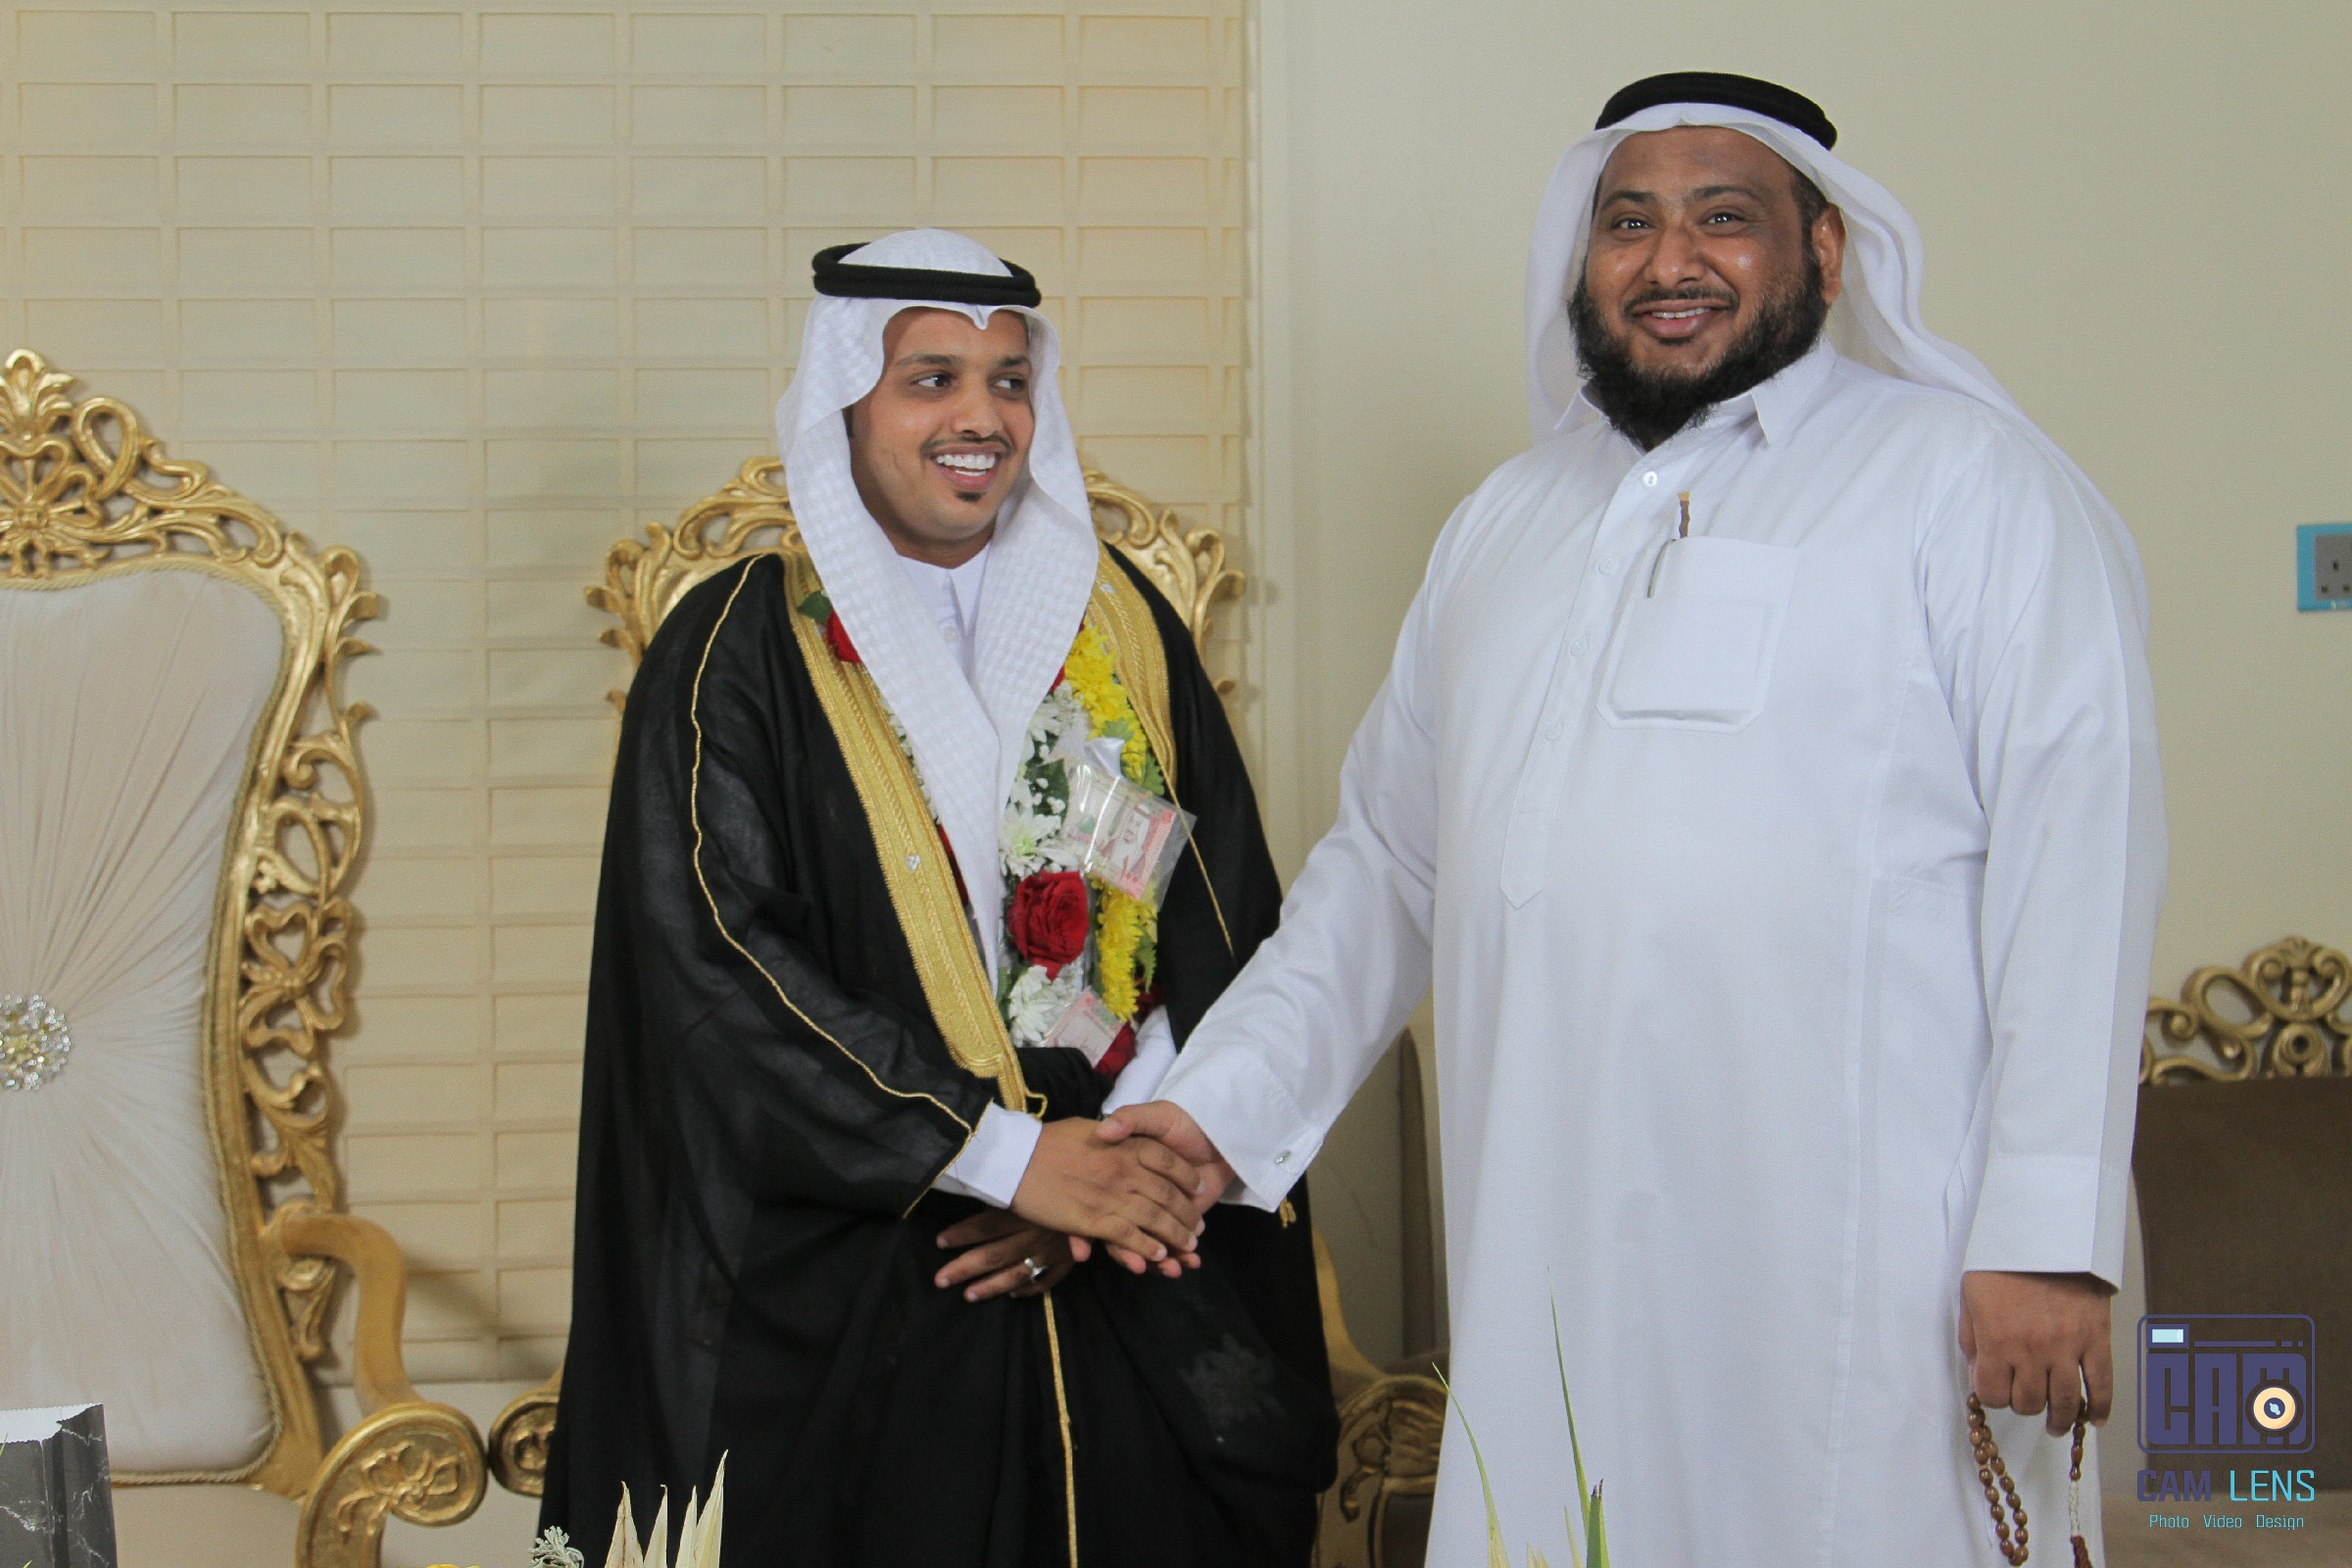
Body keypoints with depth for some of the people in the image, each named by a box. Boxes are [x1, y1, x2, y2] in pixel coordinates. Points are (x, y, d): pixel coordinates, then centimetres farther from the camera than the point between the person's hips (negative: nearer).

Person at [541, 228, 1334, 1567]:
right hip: (843, 1302, -3)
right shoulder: (738, 652, -3)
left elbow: (1228, 926, 5)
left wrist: (1114, 1160, -11)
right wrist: (1009, 1156, -17)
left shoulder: (1121, 627, 8)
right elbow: (715, 971, -12)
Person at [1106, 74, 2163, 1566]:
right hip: (1552, 1283, 5)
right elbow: (1387, 861, 24)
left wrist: (2048, 1239, -14)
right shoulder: (1508, 519, 20)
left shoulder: (1964, 481, 0)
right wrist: (1220, 1105, 13)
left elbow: (2076, 856, -7)